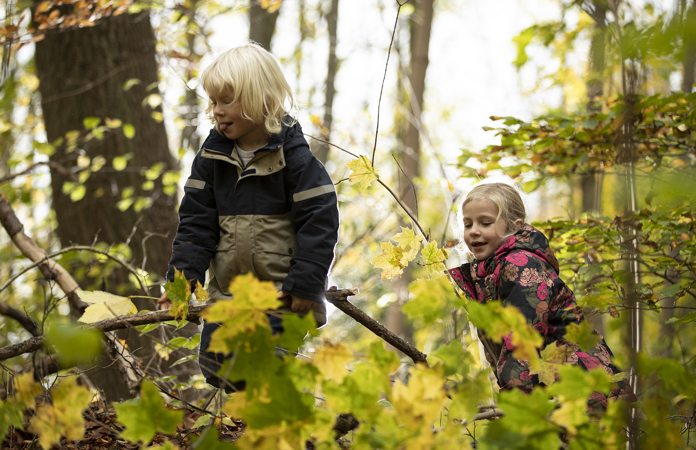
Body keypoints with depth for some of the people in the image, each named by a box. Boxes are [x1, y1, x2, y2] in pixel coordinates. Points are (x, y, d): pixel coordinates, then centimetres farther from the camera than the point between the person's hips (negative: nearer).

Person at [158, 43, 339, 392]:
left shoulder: (292, 154, -11)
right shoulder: (212, 154, 4)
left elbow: (319, 220, -12)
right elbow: (195, 221, 5)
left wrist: (304, 285, -14)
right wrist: (181, 278, -4)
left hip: (281, 294, -6)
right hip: (228, 290, 6)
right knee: (214, 363, 7)